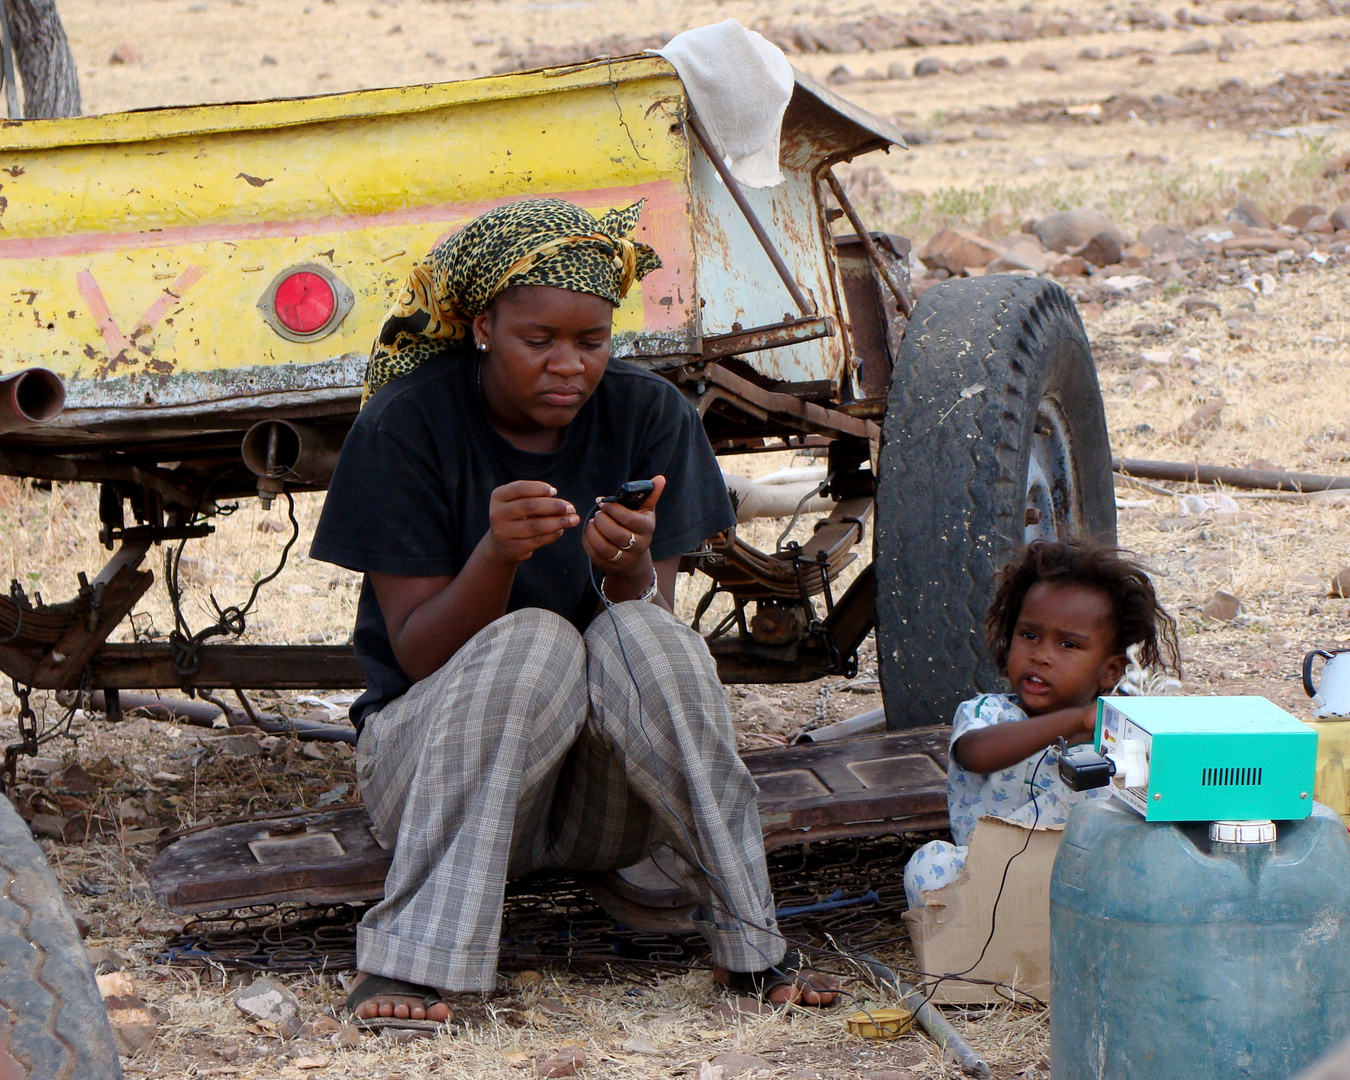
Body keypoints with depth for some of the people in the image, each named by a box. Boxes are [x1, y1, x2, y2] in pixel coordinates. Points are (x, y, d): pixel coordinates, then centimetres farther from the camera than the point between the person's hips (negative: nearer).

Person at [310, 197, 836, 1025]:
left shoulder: (649, 415, -4)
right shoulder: (406, 424, -11)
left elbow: (657, 618, -9)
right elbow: (415, 654, -15)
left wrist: (630, 570, -32)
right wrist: (495, 556, -34)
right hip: (434, 754, -2)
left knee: (642, 637, -29)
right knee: (536, 642, -32)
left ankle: (752, 945, -23)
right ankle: (409, 963, -36)